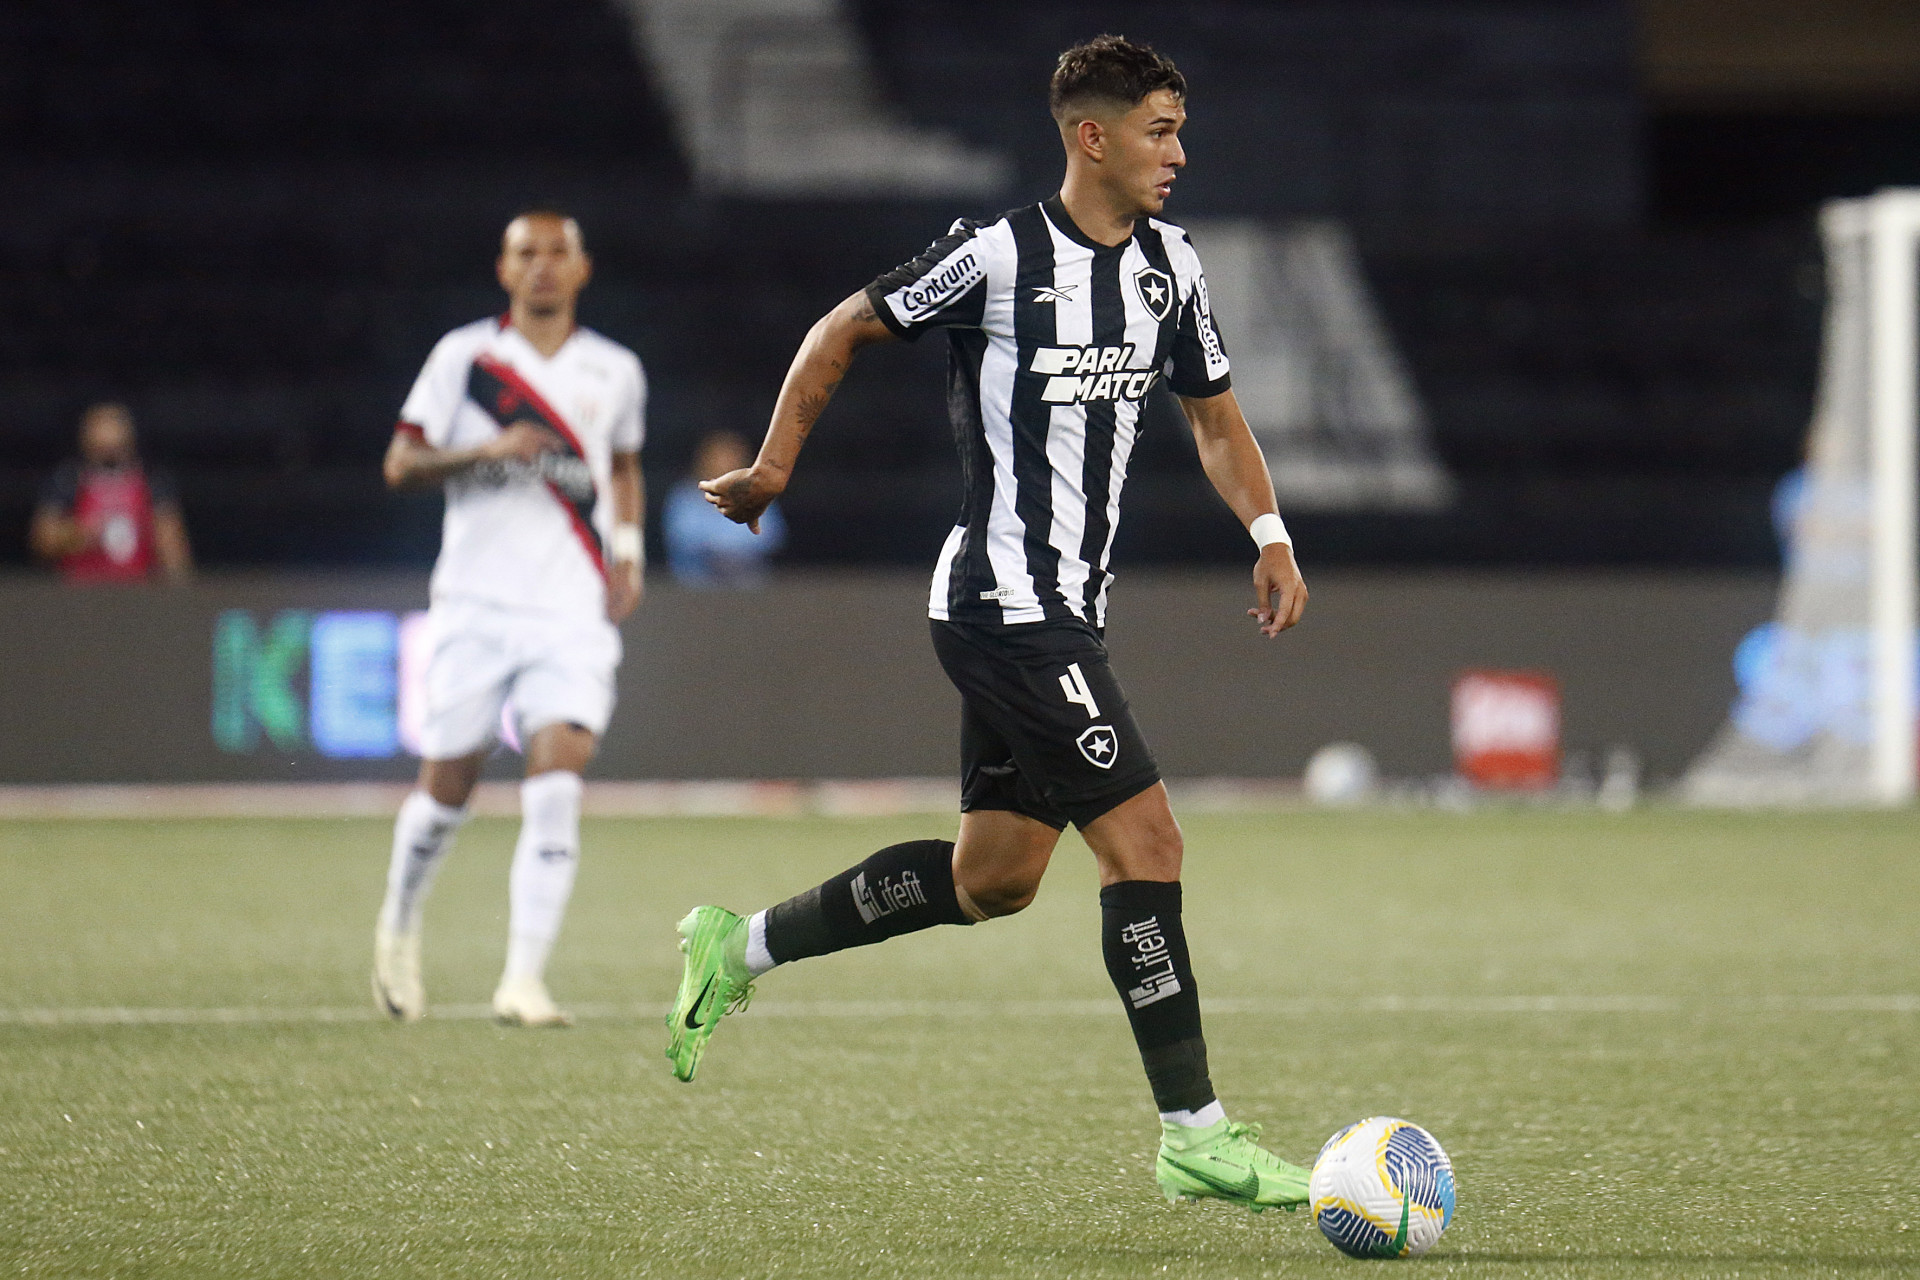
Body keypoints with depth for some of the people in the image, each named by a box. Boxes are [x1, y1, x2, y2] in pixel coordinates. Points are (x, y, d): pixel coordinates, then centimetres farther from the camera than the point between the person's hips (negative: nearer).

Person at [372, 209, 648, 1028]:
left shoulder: (615, 372, 10)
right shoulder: (463, 357, 1)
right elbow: (401, 465, -1)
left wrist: (628, 550, 10)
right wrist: (489, 451, -17)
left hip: (574, 614, 1)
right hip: (476, 605, -1)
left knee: (556, 789, -15)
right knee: (446, 788, 6)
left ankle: (523, 981, -17)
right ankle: (399, 925, 35)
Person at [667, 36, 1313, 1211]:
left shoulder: (1167, 262, 9)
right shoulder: (999, 256, -13)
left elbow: (1213, 412, 21)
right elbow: (844, 330, -2)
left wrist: (1270, 534, 7)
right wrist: (774, 471, 2)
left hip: (1067, 610, 9)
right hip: (1005, 607, -9)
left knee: (993, 878, 15)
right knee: (1146, 840, -13)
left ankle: (741, 948, 30)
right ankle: (1194, 1133, -9)